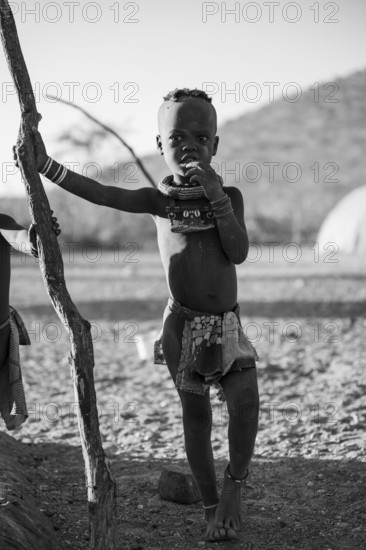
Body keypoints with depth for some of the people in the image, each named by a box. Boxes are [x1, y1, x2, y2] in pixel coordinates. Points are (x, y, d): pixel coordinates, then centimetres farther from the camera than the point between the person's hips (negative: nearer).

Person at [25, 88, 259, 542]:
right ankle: (212, 508, 18)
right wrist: (46, 166, -28)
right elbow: (101, 194, -17)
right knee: (196, 415, 5)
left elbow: (238, 253, -13)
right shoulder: (159, 200, -3)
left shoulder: (228, 196, 0)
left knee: (245, 403, -15)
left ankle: (234, 487, 9)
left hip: (227, 323, 1)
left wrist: (216, 197, -20)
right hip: (183, 324, -1)